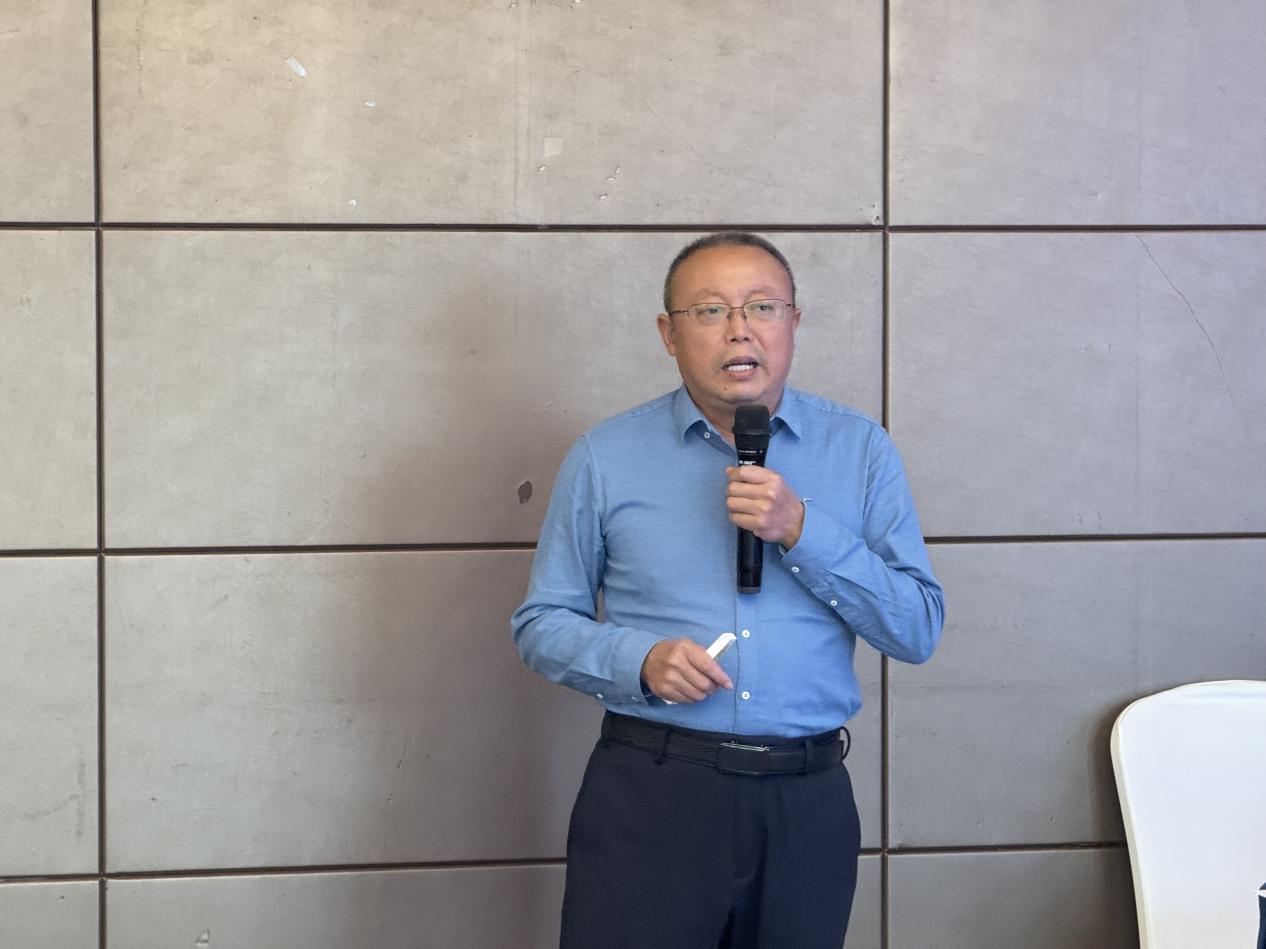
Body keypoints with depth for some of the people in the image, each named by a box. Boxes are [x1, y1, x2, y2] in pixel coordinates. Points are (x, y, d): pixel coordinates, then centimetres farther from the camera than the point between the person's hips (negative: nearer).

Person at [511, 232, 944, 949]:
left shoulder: (861, 451, 5)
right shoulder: (604, 459, 3)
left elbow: (919, 631, 0)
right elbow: (542, 625, 6)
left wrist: (801, 531, -13)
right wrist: (640, 661, -13)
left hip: (807, 806, 2)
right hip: (649, 795, -1)